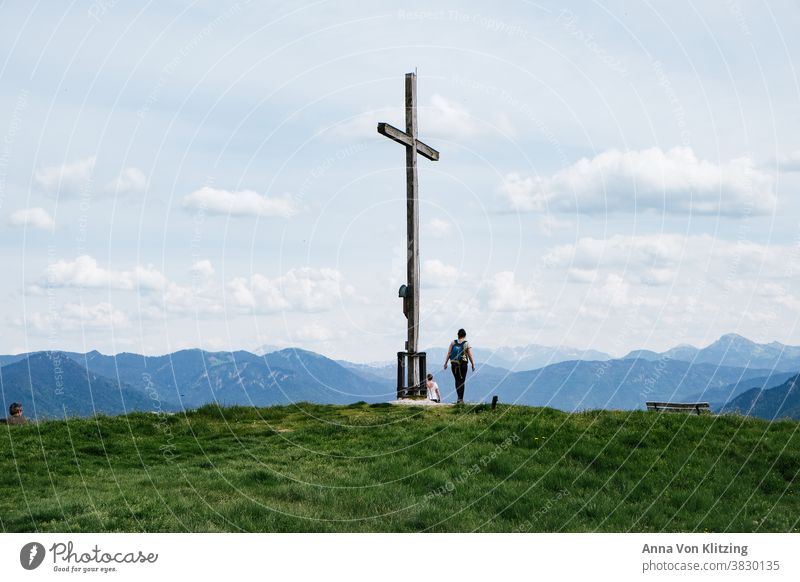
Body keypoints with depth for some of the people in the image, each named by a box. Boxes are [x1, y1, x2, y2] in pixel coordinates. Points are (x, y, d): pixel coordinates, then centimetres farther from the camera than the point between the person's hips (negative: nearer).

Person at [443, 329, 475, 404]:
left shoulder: (453, 342, 2)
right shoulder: (467, 344, -3)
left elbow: (448, 354, -2)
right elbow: (470, 356, -5)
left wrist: (445, 363, 2)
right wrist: (473, 365, 5)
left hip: (454, 365, 2)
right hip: (463, 365, -2)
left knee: (457, 381, 15)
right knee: (461, 382, 1)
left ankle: (459, 397, 16)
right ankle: (460, 399, -4)